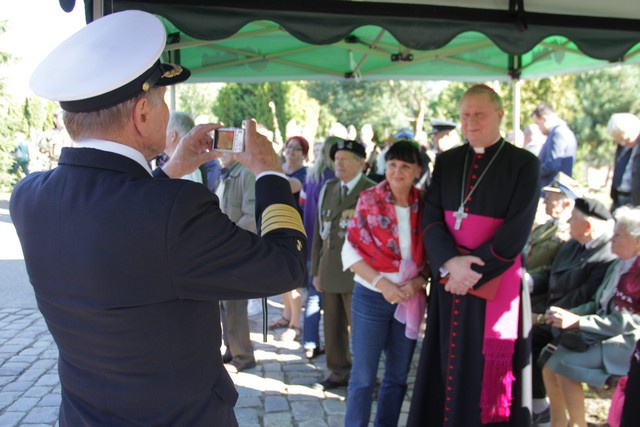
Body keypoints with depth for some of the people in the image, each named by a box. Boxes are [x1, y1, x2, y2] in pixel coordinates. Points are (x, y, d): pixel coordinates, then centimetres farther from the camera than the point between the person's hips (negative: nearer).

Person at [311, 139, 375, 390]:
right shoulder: (328, 189, 12)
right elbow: (318, 231, 13)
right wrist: (316, 270, 11)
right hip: (329, 270, 5)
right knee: (333, 327, 12)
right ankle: (338, 372, 28)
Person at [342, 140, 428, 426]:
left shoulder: (424, 205, 0)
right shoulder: (369, 199, -7)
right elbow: (351, 250, -8)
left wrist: (419, 281, -13)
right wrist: (382, 283, -16)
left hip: (410, 299, 3)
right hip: (372, 297, -3)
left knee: (397, 376, 14)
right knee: (363, 376, 4)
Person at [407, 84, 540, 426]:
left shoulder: (524, 164, -4)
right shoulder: (446, 161, 8)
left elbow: (517, 231, -12)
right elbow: (430, 218, 0)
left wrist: (473, 271, -16)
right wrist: (450, 262, -16)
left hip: (495, 282, -3)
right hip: (448, 279, 4)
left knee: (485, 371, 6)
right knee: (446, 366, 11)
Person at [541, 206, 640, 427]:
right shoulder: (618, 265, 13)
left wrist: (578, 322, -24)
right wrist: (567, 313, -3)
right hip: (600, 336, 8)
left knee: (565, 364, -24)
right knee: (549, 363, -7)